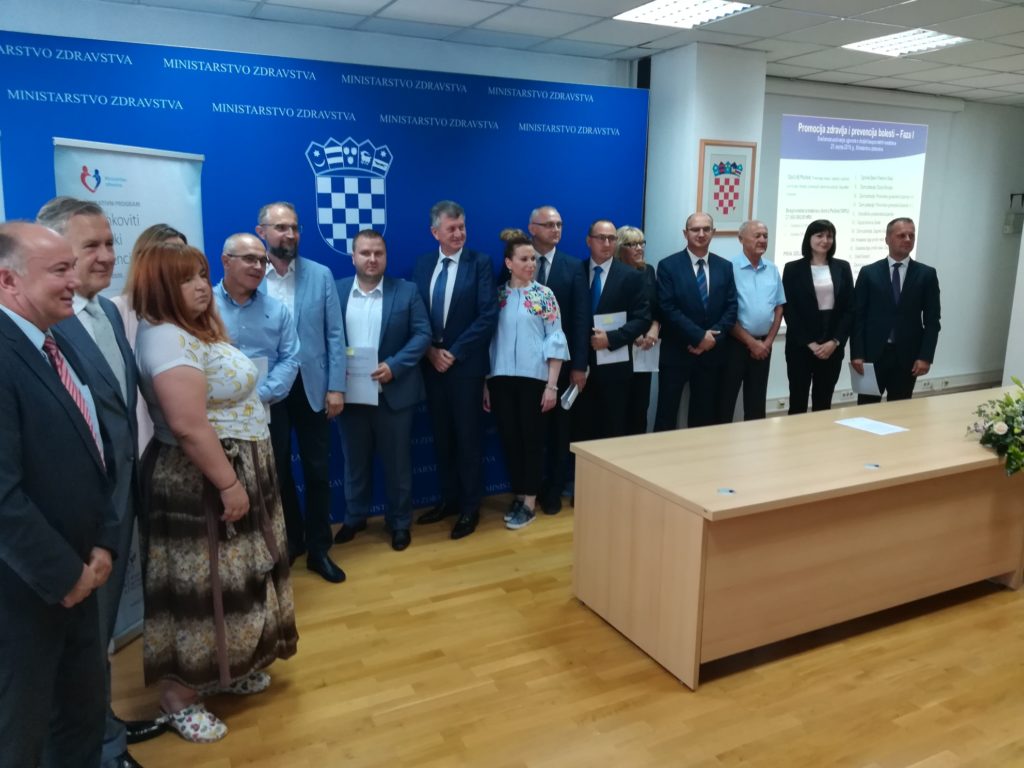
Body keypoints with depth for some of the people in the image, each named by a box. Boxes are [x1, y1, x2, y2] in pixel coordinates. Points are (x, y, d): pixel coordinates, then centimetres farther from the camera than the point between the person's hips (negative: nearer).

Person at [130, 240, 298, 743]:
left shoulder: (195, 330, 11)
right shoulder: (167, 339, -22)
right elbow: (189, 426, -29)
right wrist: (229, 485, -25)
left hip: (228, 473, 10)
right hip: (201, 483, -10)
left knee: (227, 581, 20)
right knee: (201, 588, 2)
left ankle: (225, 668, 36)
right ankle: (179, 696, 18)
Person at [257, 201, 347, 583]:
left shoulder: (321, 275, 2)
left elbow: (334, 334, 1)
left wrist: (336, 386, -5)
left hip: (312, 387, 1)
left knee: (318, 471, 8)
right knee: (277, 471, 14)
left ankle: (318, 549, 23)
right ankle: (290, 540, 33)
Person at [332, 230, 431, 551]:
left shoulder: (407, 291, -1)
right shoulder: (336, 291, 3)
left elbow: (422, 334, -6)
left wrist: (393, 366, -17)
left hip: (393, 391, -1)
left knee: (397, 461, 9)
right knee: (355, 460, 15)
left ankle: (399, 522, 24)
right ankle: (355, 517, 32)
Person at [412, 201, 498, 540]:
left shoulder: (480, 262, -5)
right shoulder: (423, 264, 8)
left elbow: (488, 315, -13)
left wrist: (454, 353, -15)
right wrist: (430, 350, -8)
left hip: (466, 364, -4)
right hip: (432, 363, 4)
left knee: (467, 437, 5)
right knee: (442, 437, 13)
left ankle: (470, 507, 18)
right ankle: (448, 498, 27)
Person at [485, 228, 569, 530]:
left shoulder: (544, 294, -1)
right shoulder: (497, 296, 6)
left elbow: (555, 341, -4)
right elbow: (487, 338, 8)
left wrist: (552, 384, -9)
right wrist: (485, 383, 5)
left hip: (533, 377, -2)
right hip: (501, 378, 3)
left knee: (532, 438, 4)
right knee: (509, 438, 8)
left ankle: (529, 501, 14)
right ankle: (518, 495, 23)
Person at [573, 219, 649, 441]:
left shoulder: (631, 276, 2)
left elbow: (642, 319, -3)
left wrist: (611, 338, -16)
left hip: (614, 364, -1)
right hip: (580, 363, 1)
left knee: (613, 430, 5)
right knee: (582, 428, 3)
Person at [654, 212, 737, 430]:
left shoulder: (725, 266, 9)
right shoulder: (668, 265, -3)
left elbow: (731, 307, 4)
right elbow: (668, 309, -11)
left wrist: (713, 336, -11)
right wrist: (699, 336, -15)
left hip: (712, 352, 4)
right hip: (676, 352, -3)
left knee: (704, 415, 10)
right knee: (667, 414, 0)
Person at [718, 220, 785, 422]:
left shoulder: (773, 270, 8)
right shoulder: (730, 268, -9)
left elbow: (779, 308, 12)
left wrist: (768, 341, 1)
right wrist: (751, 342, -9)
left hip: (763, 346, 5)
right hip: (735, 344, -5)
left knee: (757, 401, 12)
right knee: (726, 398, 0)